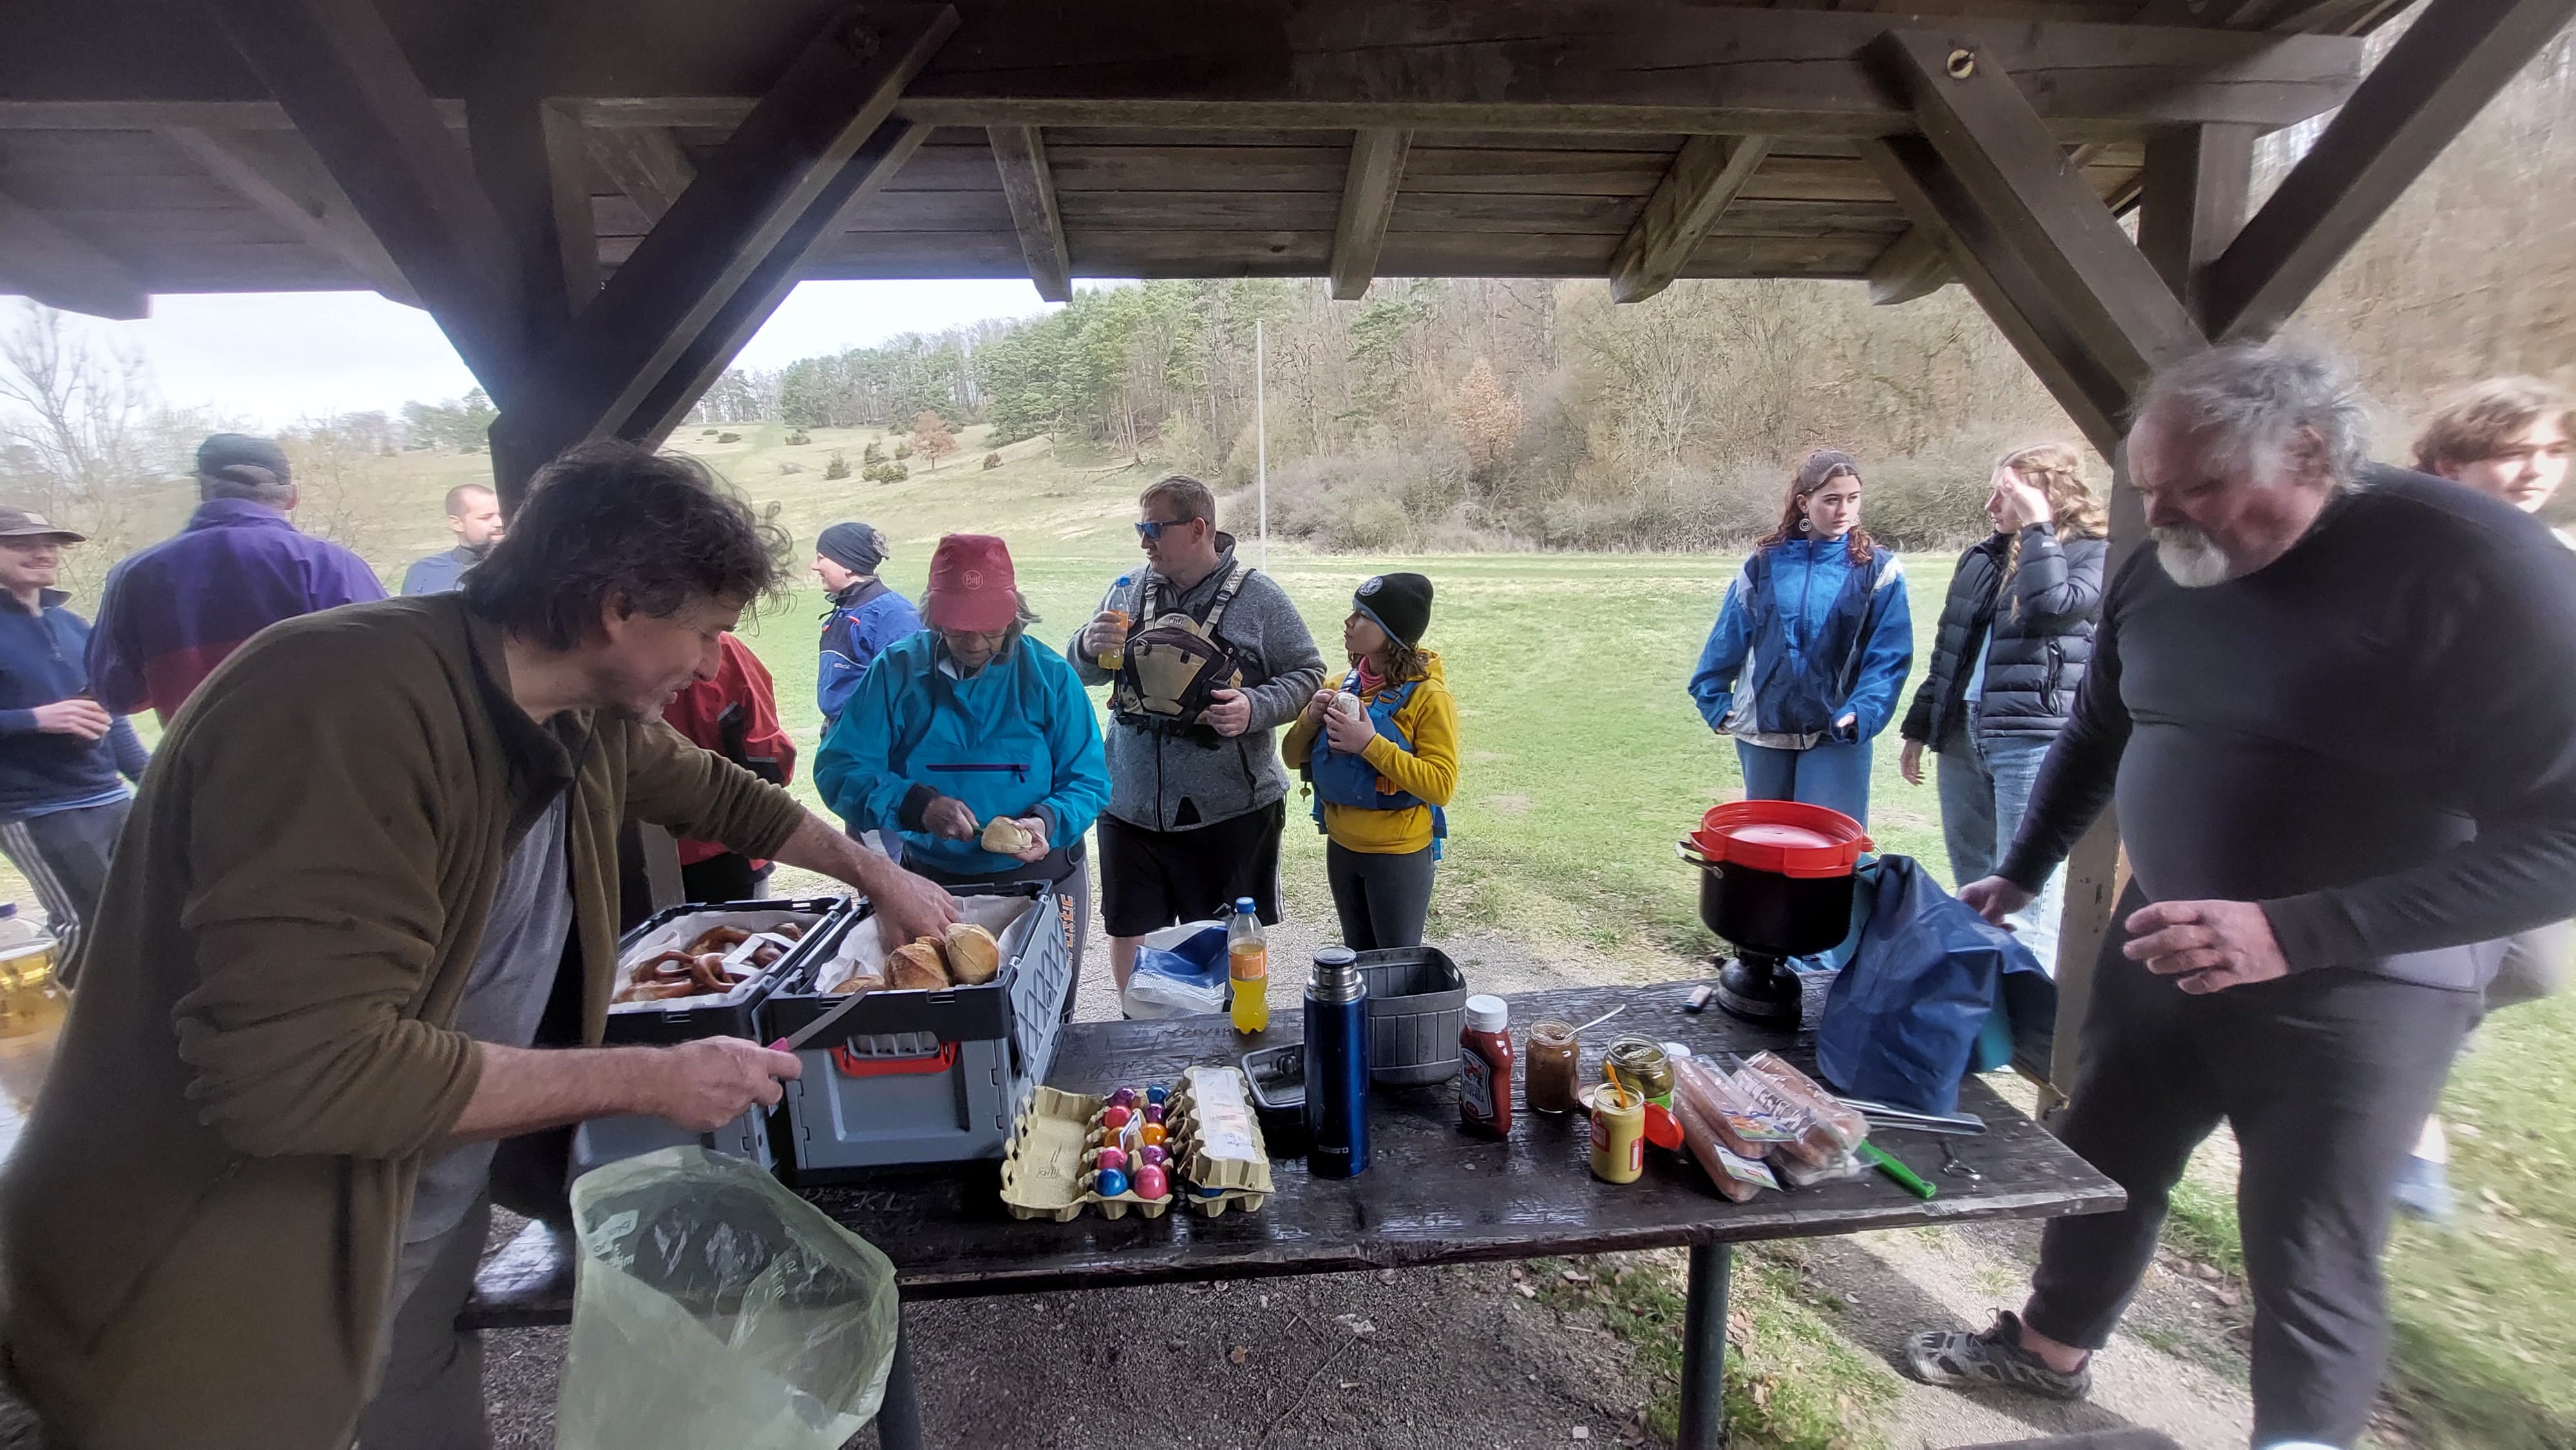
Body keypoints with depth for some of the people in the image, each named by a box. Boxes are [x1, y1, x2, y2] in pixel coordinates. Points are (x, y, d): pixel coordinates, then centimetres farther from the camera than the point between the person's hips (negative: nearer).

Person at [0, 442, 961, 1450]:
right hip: (231, 1287, -7)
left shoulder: (588, 718, -6)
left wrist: (876, 874, 13)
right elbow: (294, 1069, -36)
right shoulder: (345, 710, -32)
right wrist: (651, 1080, -28)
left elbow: (717, 793, 13)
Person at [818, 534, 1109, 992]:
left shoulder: (1049, 675, -9)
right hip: (931, 881, 1)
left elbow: (1089, 782, -7)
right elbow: (838, 770, -12)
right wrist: (916, 805, -28)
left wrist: (1047, 821, -27)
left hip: (1042, 879, 0)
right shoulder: (897, 670, -8)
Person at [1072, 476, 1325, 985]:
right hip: (1131, 806, 4)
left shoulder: (1258, 596, -6)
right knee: (1128, 933, 15)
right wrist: (1088, 647, -11)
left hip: (1230, 812, -3)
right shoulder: (1129, 591, 5)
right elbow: (1085, 675, 13)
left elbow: (1307, 673, -2)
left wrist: (1257, 708, -20)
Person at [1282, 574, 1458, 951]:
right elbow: (1294, 757, 6)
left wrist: (1371, 744, -27)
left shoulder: (1428, 696, -15)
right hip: (1342, 847, 6)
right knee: (1358, 961, 21)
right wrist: (1312, 718, -14)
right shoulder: (1340, 686, 1)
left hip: (1400, 854, -6)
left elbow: (1441, 785, -22)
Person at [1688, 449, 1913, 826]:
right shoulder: (1766, 563, 3)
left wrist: (1861, 714, -19)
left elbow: (1889, 656, -7)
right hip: (1763, 729, 3)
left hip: (1836, 737, -2)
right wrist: (1715, 702, 5)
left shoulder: (1878, 569, -2)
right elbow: (1729, 637, 8)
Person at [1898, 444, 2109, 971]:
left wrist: (2038, 528, -14)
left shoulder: (2092, 553, -2)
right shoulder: (1982, 556, 16)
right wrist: (1918, 730, 18)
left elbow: (2050, 608, -24)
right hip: (1962, 732, 7)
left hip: (2033, 738, -7)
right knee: (1971, 881, 15)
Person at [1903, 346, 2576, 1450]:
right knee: (2100, 1164, 19)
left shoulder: (2475, 568, -19)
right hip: (2158, 946, 6)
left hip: (2357, 985, -5)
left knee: (2308, 1264, 4)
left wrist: (2290, 933, -30)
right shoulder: (2156, 576, -1)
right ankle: (2051, 1349, 43)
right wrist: (2020, 875, 14)